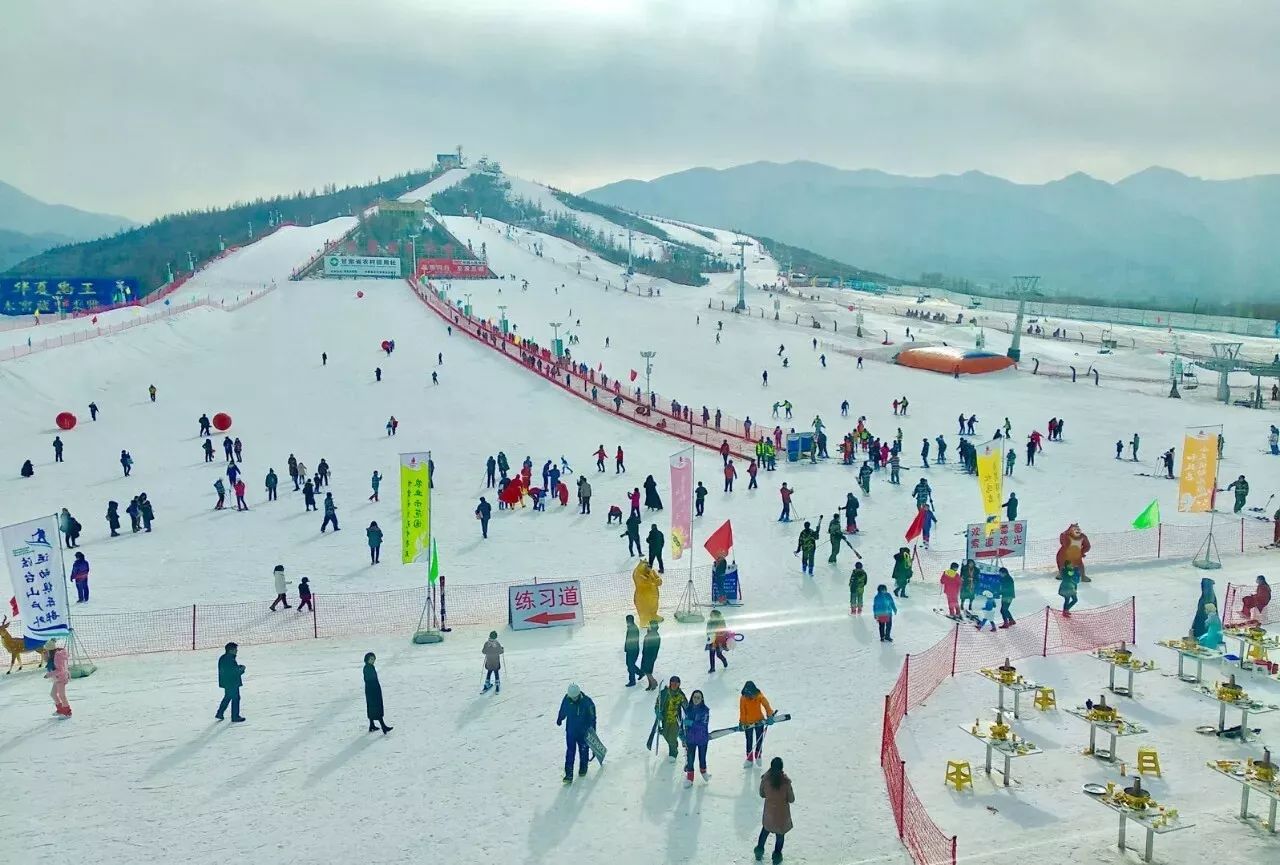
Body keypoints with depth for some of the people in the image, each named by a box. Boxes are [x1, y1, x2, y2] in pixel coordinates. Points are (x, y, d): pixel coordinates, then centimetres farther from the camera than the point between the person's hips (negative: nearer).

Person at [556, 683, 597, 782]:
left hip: (583, 731, -1)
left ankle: (583, 768, 37)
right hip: (570, 730, 1)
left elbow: (592, 716, -8)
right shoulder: (566, 700, -11)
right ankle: (568, 774, -2)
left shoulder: (587, 701, -18)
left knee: (583, 750, 14)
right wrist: (560, 719, 24)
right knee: (570, 752, -4)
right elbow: (563, 711, 9)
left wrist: (591, 726, -13)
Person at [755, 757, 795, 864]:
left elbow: (762, 794, -3)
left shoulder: (765, 778, -19)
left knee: (765, 829, 27)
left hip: (769, 811, 3)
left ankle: (759, 852, 37)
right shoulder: (786, 781, -26)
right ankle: (777, 856, 29)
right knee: (780, 834, 19)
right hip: (782, 813, -3)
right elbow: (791, 799, -14)